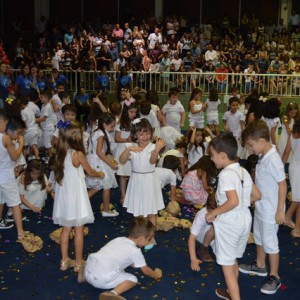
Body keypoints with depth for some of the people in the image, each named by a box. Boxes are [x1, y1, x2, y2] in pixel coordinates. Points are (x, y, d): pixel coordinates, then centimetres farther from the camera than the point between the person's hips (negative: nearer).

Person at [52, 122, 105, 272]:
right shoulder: (78, 154, -16)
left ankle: (65, 261, 25)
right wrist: (100, 174, 18)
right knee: (78, 230, 5)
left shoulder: (60, 154, 0)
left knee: (66, 229, 17)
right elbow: (90, 172, -4)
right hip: (76, 195, -6)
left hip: (64, 195, 6)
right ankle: (78, 263, 14)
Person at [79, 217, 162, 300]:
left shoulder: (119, 239, 19)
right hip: (102, 278, -8)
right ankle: (113, 293, -23)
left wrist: (132, 263, 50)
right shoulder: (135, 251, -1)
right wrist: (156, 274, 29)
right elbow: (146, 271, 10)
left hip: (89, 267, 8)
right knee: (132, 279, 1)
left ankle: (84, 275, 26)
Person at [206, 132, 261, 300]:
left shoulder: (226, 174, -21)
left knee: (227, 266, 4)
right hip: (245, 220, 9)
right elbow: (257, 195, 10)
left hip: (229, 223, -9)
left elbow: (233, 201, -32)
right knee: (233, 260, 26)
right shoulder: (243, 171, 4)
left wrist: (214, 213, -22)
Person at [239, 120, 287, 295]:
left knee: (270, 242, 5)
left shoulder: (273, 159, -27)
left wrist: (280, 211, -19)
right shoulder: (263, 156, -1)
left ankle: (274, 277, 22)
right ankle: (260, 266, 44)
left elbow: (283, 185, -23)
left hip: (270, 210, -9)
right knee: (258, 236, 24)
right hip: (260, 206, 9)